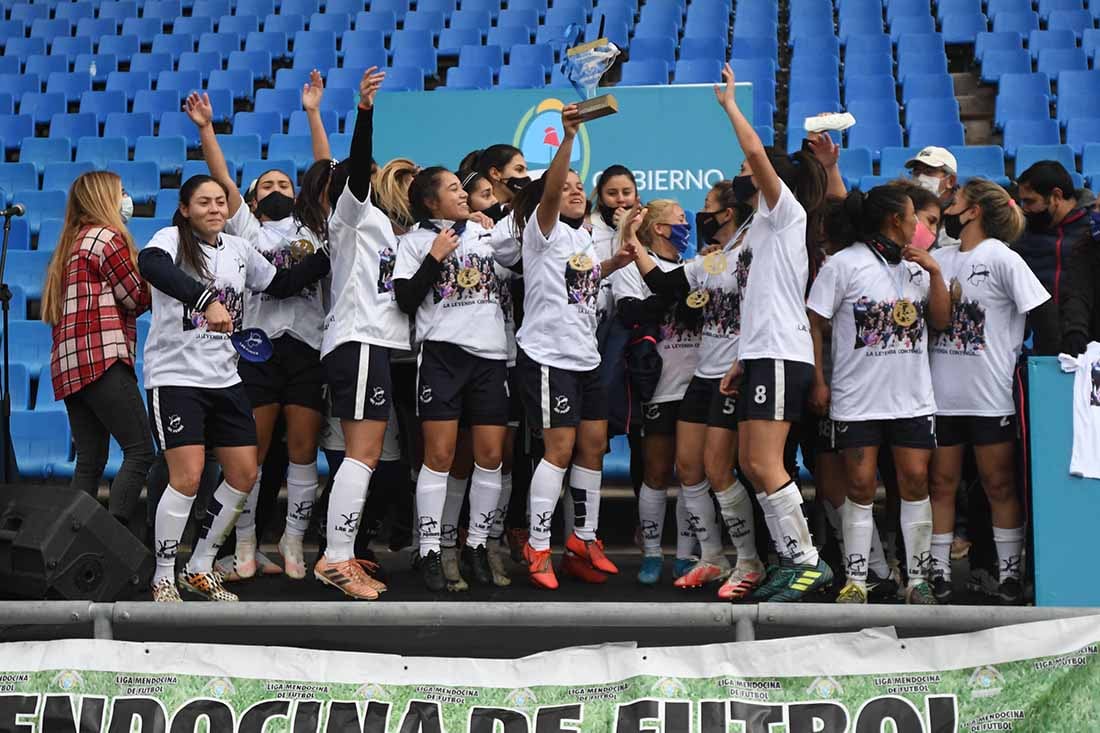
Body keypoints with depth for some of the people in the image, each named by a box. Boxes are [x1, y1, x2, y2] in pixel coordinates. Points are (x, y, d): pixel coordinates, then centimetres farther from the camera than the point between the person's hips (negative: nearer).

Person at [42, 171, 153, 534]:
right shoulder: (109, 238, -4)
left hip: (69, 362, 9)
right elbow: (138, 298, -3)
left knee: (90, 460, 6)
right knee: (140, 450, -12)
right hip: (102, 355, -9)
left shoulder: (72, 243, 22)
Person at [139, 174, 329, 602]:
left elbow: (282, 285, 22)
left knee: (244, 475, 4)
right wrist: (206, 299, -45)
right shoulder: (172, 239, -8)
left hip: (225, 379, 7)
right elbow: (150, 264, -32)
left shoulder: (238, 249, 10)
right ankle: (163, 578, 4)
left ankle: (200, 568, 19)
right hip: (175, 376, -7)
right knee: (188, 477, -13)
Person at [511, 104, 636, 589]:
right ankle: (538, 549, -4)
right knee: (560, 448, -10)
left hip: (586, 356, 8)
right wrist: (568, 137, -37)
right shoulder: (543, 229, -5)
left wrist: (613, 264, 15)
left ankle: (584, 540, 16)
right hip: (548, 353, -8)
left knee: (593, 444, 7)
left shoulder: (584, 238, 17)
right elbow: (548, 191, -25)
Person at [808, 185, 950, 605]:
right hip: (858, 397, -4)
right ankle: (856, 581, 8)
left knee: (915, 479, 1)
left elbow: (940, 321, 10)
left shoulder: (915, 264, 11)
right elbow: (814, 323, -5)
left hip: (912, 396, 4)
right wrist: (818, 381, -8)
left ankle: (918, 579, 9)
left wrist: (934, 272, -2)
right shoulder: (845, 264, -5)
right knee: (861, 486, 0)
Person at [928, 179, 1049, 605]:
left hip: (990, 395, -5)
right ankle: (938, 574, 15)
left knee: (1000, 485, 6)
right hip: (942, 393, 5)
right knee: (942, 484, 8)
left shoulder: (1001, 258, -6)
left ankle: (1010, 575, 14)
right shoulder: (939, 259, 9)